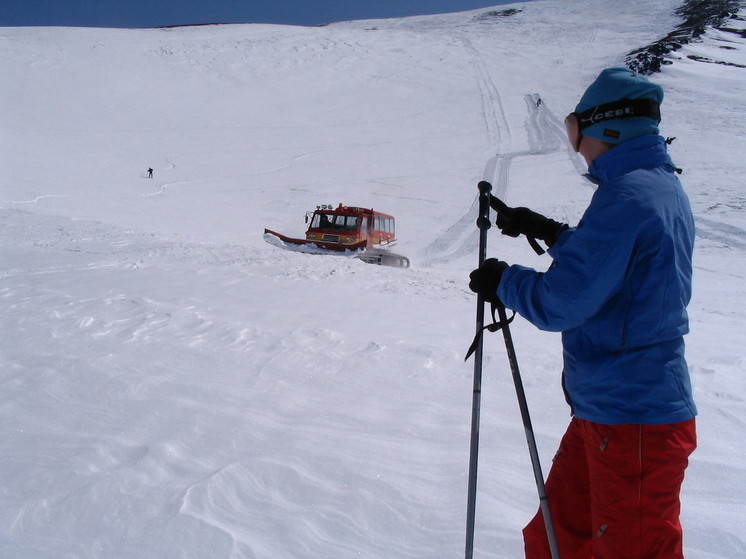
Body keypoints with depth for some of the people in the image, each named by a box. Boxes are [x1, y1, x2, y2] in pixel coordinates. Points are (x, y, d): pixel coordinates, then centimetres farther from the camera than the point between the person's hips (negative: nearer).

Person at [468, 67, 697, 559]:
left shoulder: (626, 196, -21)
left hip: (632, 423, -9)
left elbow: (559, 304, -23)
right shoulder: (667, 186, 10)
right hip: (606, 409, 9)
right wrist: (549, 231, 16)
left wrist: (502, 282, -5)